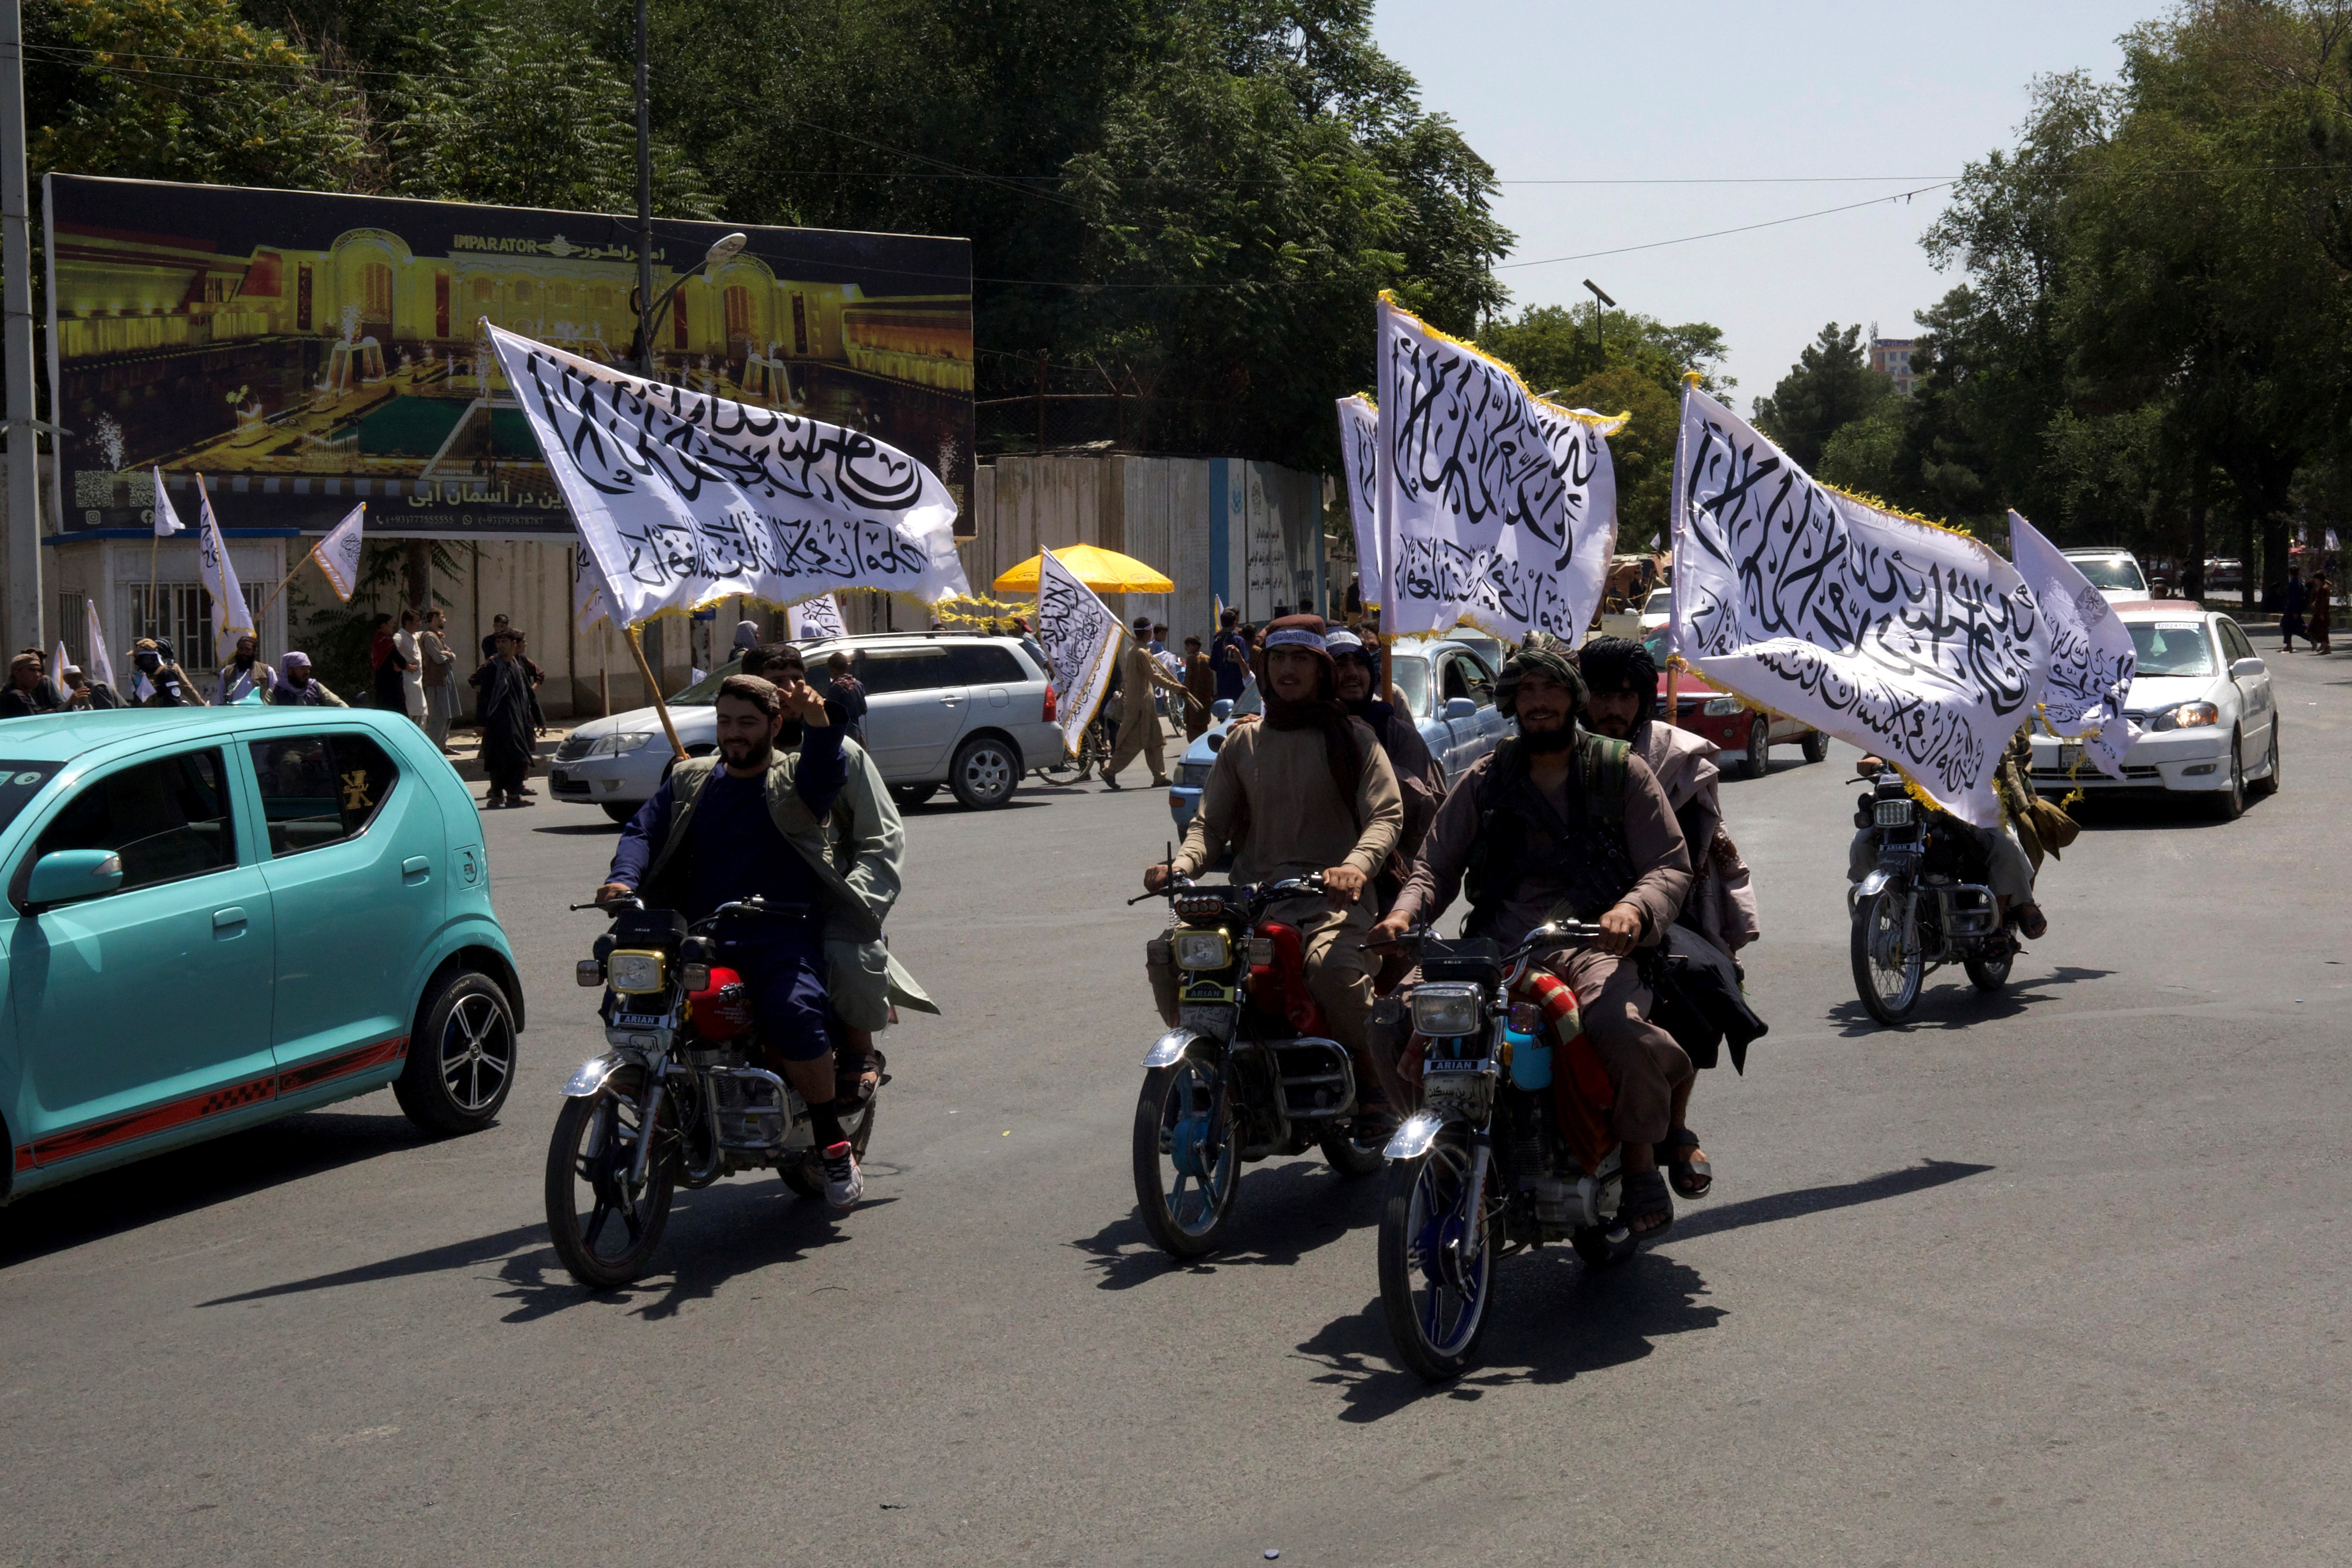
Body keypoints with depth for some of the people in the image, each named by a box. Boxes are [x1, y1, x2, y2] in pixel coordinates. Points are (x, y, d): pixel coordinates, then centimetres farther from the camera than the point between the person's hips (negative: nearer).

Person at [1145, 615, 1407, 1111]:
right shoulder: (1243, 742, 20)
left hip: (1330, 901, -4)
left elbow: (1386, 814, -3)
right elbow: (1210, 823, 16)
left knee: (1332, 968, -36)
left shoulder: (1353, 737, 10)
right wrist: (1181, 866, -7)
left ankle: (1372, 1081, -12)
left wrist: (1358, 866, -25)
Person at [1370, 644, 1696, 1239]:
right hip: (1497, 947, 3)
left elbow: (1671, 865, 7)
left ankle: (1642, 1164, -11)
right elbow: (1436, 865, 19)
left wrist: (1635, 909, -17)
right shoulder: (1483, 780, 20)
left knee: (1620, 1023, -37)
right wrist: (1404, 913, -5)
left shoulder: (1620, 770, 13)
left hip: (1593, 946, -3)